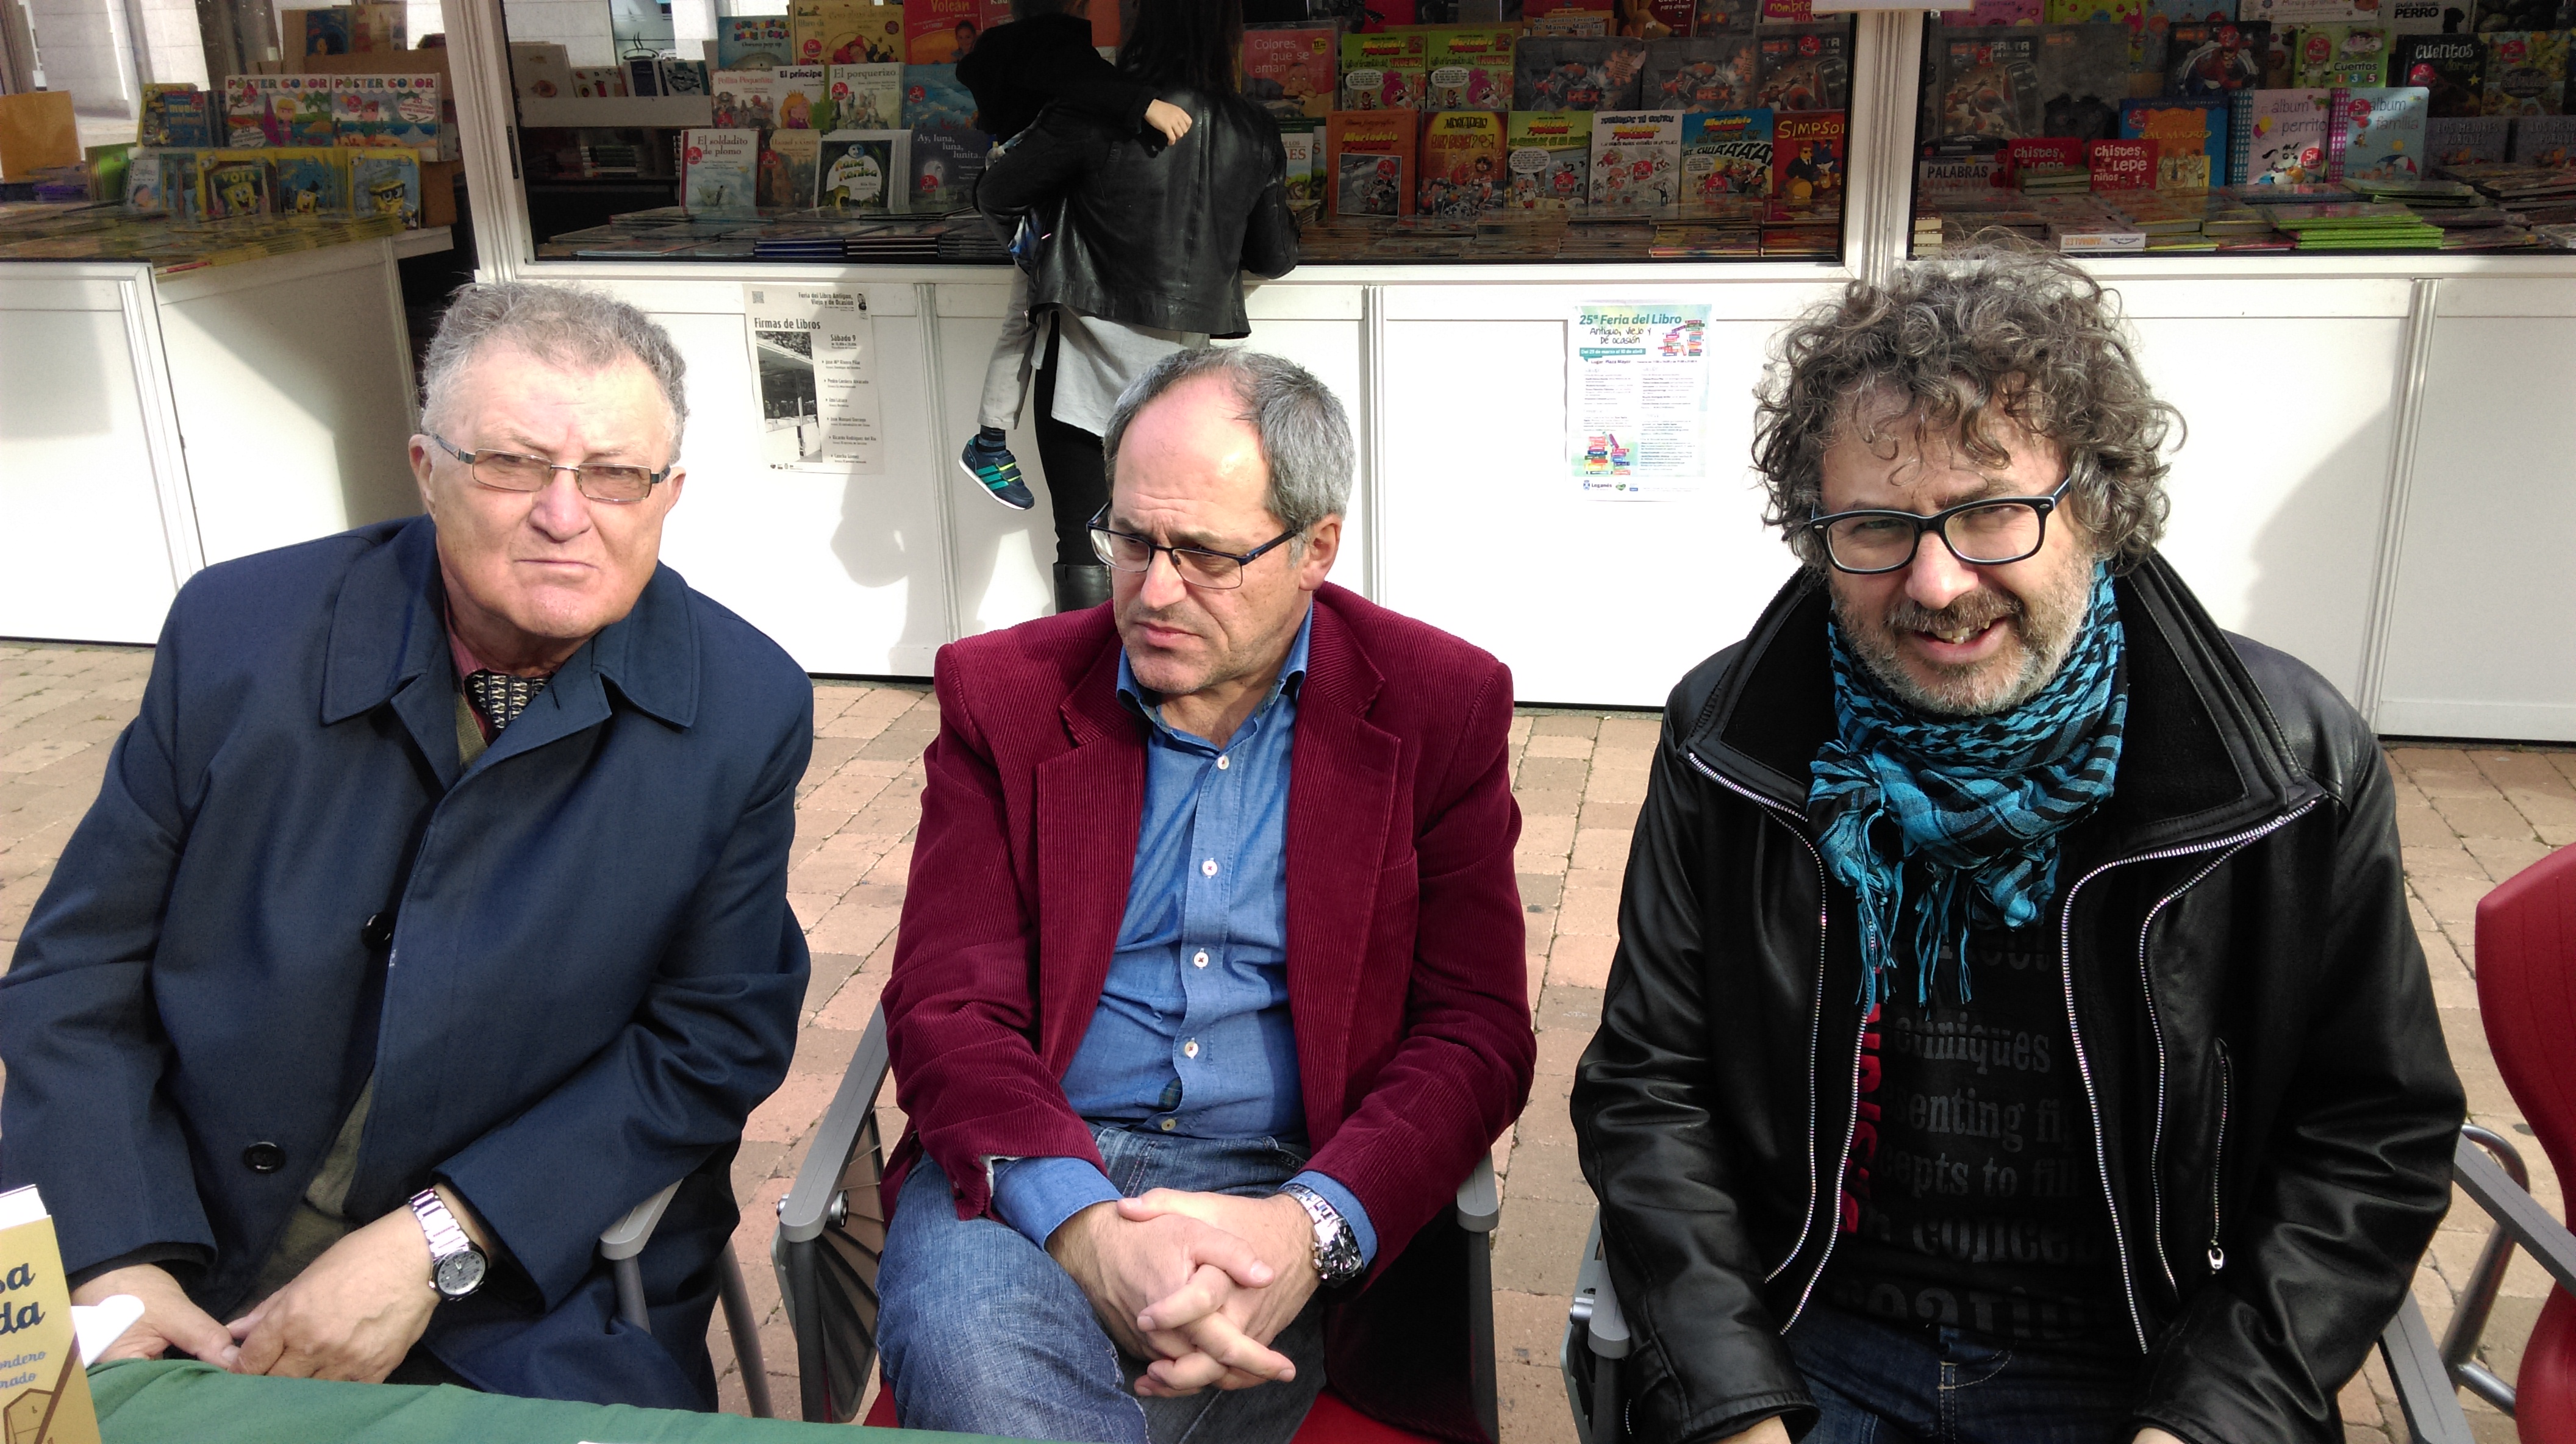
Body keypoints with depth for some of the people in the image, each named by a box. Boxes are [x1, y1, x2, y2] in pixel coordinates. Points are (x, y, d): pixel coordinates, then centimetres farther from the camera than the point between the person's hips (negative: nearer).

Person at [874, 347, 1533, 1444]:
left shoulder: (1437, 707, 3)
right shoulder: (1003, 693, 5)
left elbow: (1476, 1029, 0)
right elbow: (948, 1004, -2)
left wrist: (1311, 1229, -20)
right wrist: (1084, 1226, -22)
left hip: (1302, 1181, -1)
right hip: (1035, 1168, 2)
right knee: (962, 1342, -33)